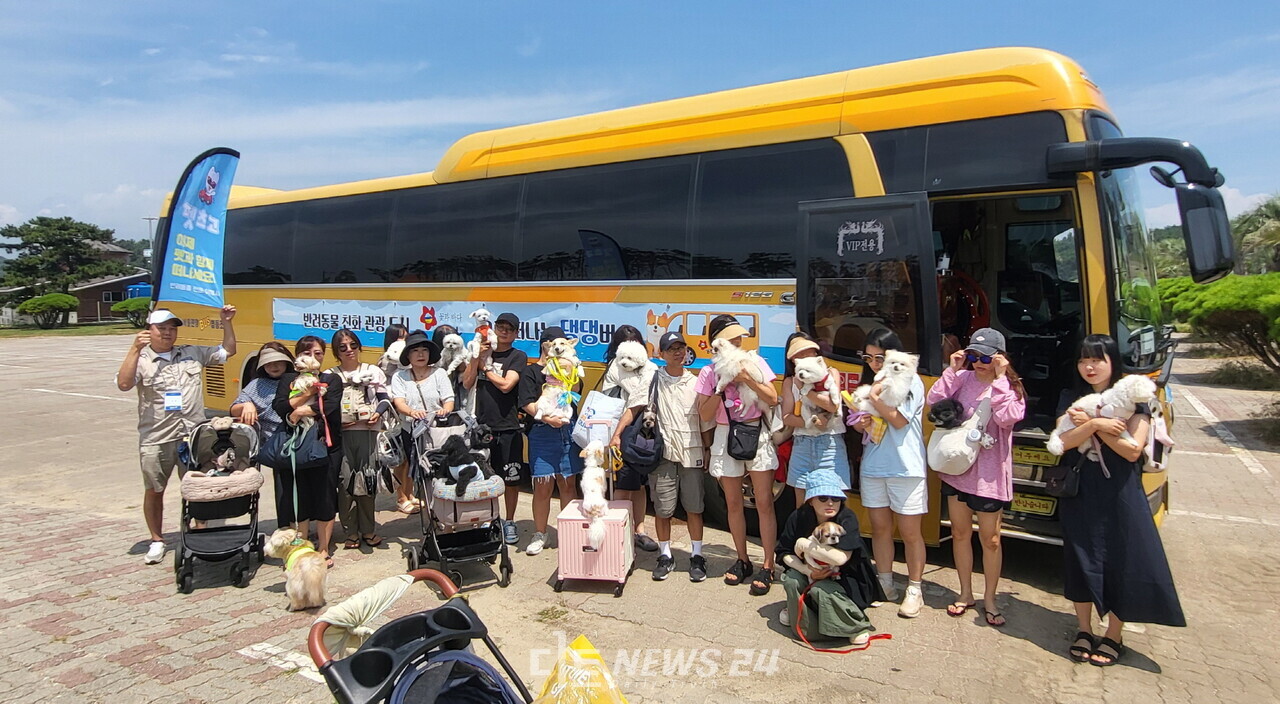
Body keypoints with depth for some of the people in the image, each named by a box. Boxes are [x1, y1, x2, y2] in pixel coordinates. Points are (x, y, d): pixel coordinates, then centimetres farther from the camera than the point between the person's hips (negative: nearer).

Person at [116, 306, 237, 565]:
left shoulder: (193, 353, 8)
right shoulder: (140, 359, -1)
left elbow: (228, 351, 15)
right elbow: (124, 384, -17)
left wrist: (226, 322, 6)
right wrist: (135, 349, -22)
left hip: (193, 436, 2)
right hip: (156, 439, -1)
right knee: (154, 490, 11)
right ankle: (157, 541, 26)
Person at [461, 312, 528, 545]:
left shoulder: (518, 357, -1)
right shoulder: (483, 351, 10)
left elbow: (506, 385, -15)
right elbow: (467, 383, 1)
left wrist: (486, 367, -4)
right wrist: (477, 357, -9)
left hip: (508, 427, -3)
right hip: (482, 425, 3)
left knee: (511, 478, 5)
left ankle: (509, 522, 19)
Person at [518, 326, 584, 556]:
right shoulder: (531, 371, 3)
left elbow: (575, 390, 1)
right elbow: (528, 403, -7)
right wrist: (546, 418, -22)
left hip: (568, 430, 4)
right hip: (543, 433, -4)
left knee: (568, 484, 8)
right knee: (543, 485, -2)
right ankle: (539, 535, 12)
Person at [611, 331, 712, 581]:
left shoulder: (695, 382, 6)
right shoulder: (653, 380, 1)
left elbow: (705, 422, 10)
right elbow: (633, 408, -8)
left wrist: (707, 451, 7)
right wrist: (617, 435, -19)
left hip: (691, 454, 1)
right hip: (662, 453, -1)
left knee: (694, 507, 6)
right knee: (662, 508, 5)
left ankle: (696, 556, 19)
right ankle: (665, 556, 20)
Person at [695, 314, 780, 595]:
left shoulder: (755, 363, -1)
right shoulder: (709, 373, 1)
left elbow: (772, 399, -6)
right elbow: (705, 414, -6)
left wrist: (747, 379, -17)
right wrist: (721, 386, -17)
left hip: (757, 434, -1)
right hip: (726, 438, 2)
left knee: (764, 502, -3)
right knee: (733, 503, 10)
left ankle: (767, 567, 5)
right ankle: (742, 560, 26)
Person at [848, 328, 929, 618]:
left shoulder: (911, 383, -7)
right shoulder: (868, 382, 10)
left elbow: (899, 420, -16)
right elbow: (858, 422, 16)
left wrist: (874, 395, -17)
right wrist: (860, 424, -6)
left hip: (905, 469, -5)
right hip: (872, 467, 5)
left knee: (910, 532, 3)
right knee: (880, 527, 12)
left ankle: (915, 589, 15)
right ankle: (885, 584, 24)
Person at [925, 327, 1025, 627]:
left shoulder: (1010, 387, -7)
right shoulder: (962, 378, 0)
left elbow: (1008, 418, -24)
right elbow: (934, 401, -10)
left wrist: (999, 379, -21)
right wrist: (952, 370, -12)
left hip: (989, 473, -3)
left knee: (990, 539, 7)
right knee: (960, 532, 15)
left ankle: (989, 599, 25)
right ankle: (965, 593, 31)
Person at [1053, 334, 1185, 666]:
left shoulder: (1132, 399, -4)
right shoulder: (1073, 400, 5)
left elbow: (1132, 450, -13)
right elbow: (1063, 442, -8)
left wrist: (1091, 425, -15)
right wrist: (1095, 424, -22)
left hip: (1119, 494, -3)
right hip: (1080, 494, 3)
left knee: (1121, 561, 3)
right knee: (1082, 559, 8)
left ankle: (1113, 636, 21)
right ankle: (1084, 631, 24)